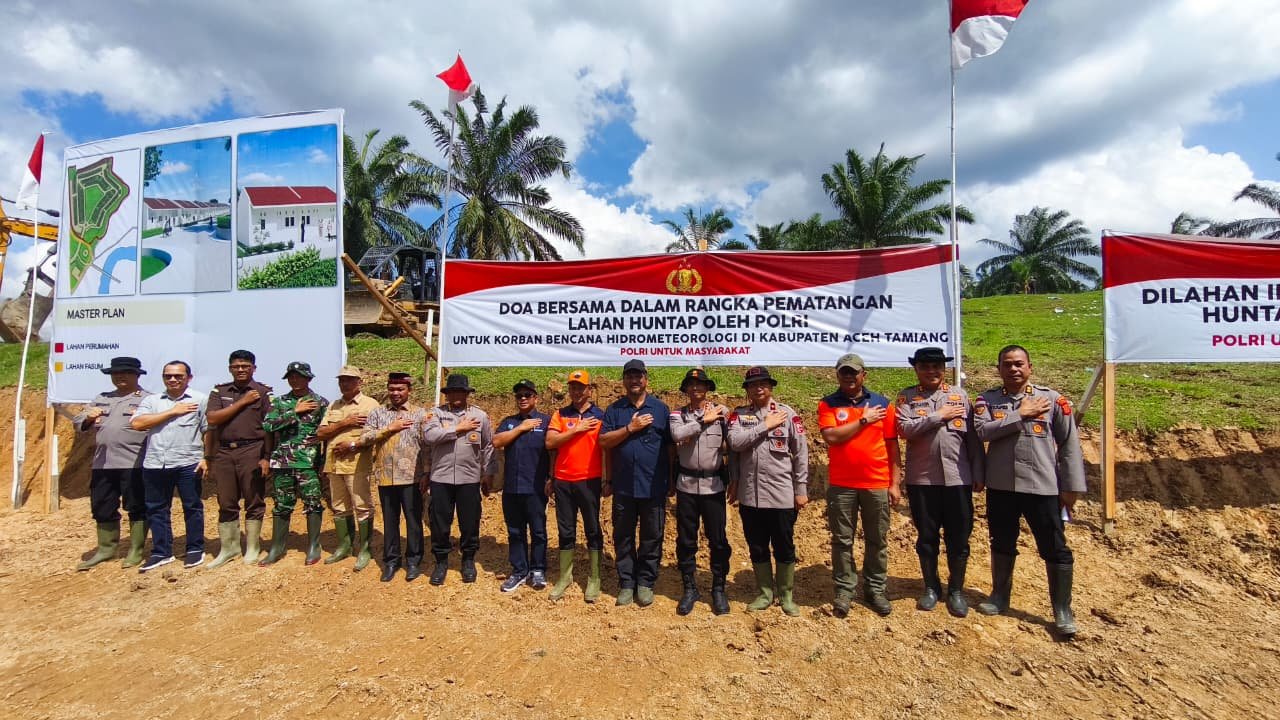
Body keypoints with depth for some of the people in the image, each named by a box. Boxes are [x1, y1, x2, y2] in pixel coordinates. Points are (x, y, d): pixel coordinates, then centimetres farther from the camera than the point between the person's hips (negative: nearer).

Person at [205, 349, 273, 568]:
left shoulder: (264, 392, 1)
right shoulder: (219, 391, 12)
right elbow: (213, 419, -2)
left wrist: (266, 457, -9)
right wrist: (242, 402, -9)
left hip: (252, 451, -3)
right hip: (223, 452, 3)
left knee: (254, 502, 3)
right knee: (226, 503, 10)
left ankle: (252, 548, 14)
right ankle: (228, 548, 23)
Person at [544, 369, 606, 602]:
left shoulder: (600, 415, 1)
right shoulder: (559, 414, 7)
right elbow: (550, 443, -4)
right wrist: (577, 429, -10)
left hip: (590, 481, -2)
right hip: (563, 481, 2)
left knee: (593, 531, 7)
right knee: (565, 531, 11)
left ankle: (594, 579, 18)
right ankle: (564, 576, 24)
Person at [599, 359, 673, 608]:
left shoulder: (661, 409, 3)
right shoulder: (614, 410, 5)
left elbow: (671, 446, 4)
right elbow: (604, 442, -3)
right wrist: (630, 428, -13)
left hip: (654, 487, -1)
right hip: (623, 486, 1)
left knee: (652, 538, 8)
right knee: (623, 538, 10)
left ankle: (645, 583, 23)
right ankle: (626, 583, 23)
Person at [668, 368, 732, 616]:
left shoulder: (721, 412, 1)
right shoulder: (678, 415, 2)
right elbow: (677, 435, -18)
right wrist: (703, 420, -14)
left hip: (714, 484, -1)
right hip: (686, 484, 1)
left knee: (718, 539, 7)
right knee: (685, 539, 9)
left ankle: (718, 588, 25)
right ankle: (689, 588, 25)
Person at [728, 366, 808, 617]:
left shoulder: (787, 414, -1)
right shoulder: (738, 415, 3)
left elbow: (801, 452, -1)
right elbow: (735, 443, -14)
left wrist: (801, 489, -3)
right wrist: (765, 425, -13)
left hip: (782, 495, -1)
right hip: (749, 495, 2)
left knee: (784, 548, 10)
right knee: (757, 548, 14)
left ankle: (787, 595, 29)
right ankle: (764, 593, 31)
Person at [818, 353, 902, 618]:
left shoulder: (882, 403, 5)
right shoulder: (828, 404, 0)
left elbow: (892, 445, 5)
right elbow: (831, 436, -15)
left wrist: (895, 483, 2)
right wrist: (864, 420, -12)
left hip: (878, 485, 2)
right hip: (841, 486, -1)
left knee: (877, 541, 12)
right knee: (842, 541, 7)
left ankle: (875, 589, 27)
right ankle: (844, 590, 19)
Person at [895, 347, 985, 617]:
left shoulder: (960, 395, 7)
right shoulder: (906, 397, 2)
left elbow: (973, 438, 5)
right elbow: (904, 429, -14)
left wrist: (978, 474, 2)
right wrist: (939, 416, -12)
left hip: (958, 479, 1)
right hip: (921, 480, -1)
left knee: (958, 539, 8)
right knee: (926, 537, 10)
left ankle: (956, 590, 26)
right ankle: (931, 587, 27)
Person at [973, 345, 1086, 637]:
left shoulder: (1052, 399, -1)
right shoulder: (986, 400, 1)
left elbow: (1069, 444, -1)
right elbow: (982, 431, -15)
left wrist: (1072, 486, -4)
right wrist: (1021, 415, -16)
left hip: (1043, 486, -1)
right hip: (1000, 486, 2)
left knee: (1055, 549, 6)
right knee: (1002, 544, 16)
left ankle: (1063, 611, 21)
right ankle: (1000, 596, 33)